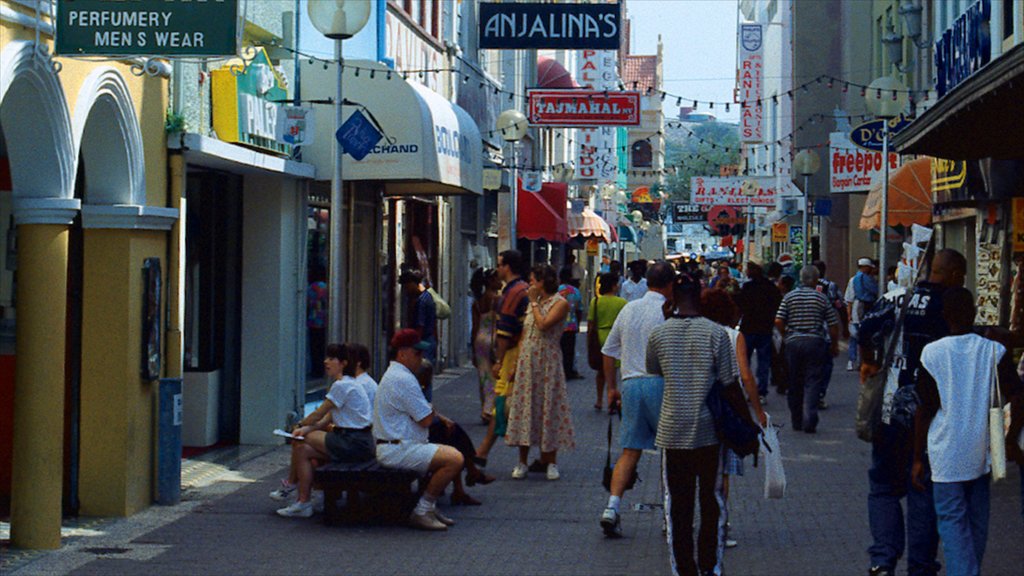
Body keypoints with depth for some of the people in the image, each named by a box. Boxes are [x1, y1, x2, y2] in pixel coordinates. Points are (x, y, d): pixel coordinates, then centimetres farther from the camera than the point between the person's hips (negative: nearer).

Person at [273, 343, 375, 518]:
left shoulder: (342, 386, -15)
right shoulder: (348, 383, 17)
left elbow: (319, 414, -8)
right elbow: (328, 418, 13)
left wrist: (301, 425, 10)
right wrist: (307, 428, -1)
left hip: (354, 444, -9)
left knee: (300, 442, -7)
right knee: (302, 449, 2)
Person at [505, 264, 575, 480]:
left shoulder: (560, 303, -7)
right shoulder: (534, 303, 13)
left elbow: (543, 325, -21)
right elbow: (524, 334, 14)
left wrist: (534, 302, -9)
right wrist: (516, 361, 7)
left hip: (548, 362, -6)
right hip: (527, 361, 6)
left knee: (549, 406, -1)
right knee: (524, 406, 3)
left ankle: (551, 462, 8)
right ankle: (522, 462, 8)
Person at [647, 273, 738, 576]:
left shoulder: (658, 334, -2)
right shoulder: (715, 333, -9)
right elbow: (729, 383, -7)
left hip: (673, 429, 1)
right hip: (708, 428, -1)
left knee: (678, 504, 8)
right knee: (710, 500, 13)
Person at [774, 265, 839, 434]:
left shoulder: (789, 297, 3)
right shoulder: (821, 298, 0)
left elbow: (778, 321, -4)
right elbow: (833, 325, 0)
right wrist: (834, 345, 12)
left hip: (793, 342, 2)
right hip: (815, 342, -2)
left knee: (794, 384, 12)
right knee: (812, 382, -3)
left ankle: (797, 421, 19)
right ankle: (809, 421, -14)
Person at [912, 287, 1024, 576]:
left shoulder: (932, 353, -7)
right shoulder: (994, 351, -3)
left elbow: (924, 410, -4)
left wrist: (918, 458, 2)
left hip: (945, 452, -3)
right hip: (981, 452, 3)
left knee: (952, 520, -1)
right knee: (978, 518, 17)